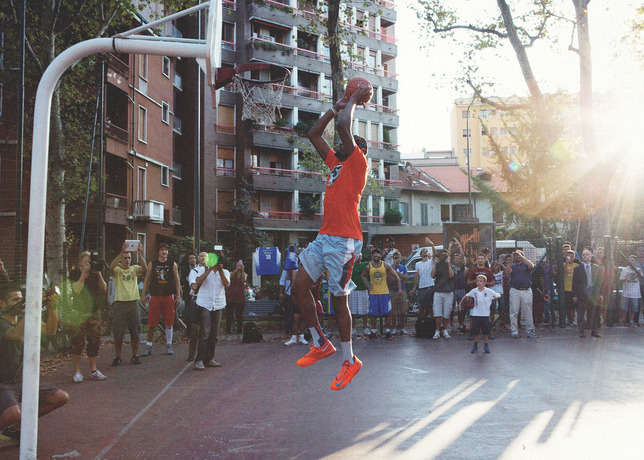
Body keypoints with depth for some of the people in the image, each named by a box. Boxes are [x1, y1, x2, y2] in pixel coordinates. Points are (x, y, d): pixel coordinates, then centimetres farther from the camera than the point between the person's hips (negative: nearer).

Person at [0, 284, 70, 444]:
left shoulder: (24, 320, 8)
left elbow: (49, 331, -2)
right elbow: (17, 334, -36)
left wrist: (52, 307, -17)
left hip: (22, 382, 8)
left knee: (62, 398, -3)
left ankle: (13, 428, 9)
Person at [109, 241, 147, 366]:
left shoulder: (134, 269, 8)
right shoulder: (117, 270, 2)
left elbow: (145, 269, -12)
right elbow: (111, 267, -22)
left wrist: (140, 254, -25)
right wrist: (121, 252, -32)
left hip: (133, 302, 2)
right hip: (120, 303, -2)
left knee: (135, 331, 6)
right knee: (118, 332, 2)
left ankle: (135, 356, 17)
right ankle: (117, 357, 12)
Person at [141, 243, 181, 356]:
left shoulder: (172, 264, 7)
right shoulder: (152, 264, 7)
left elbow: (177, 281, 9)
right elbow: (147, 280, 10)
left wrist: (178, 296, 4)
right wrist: (143, 295, 3)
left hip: (168, 297, 0)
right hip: (155, 297, 0)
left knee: (169, 323, 2)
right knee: (151, 323, 0)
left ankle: (169, 346, 12)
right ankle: (148, 346, 9)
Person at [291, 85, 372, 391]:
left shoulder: (357, 162, -3)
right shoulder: (335, 163, 20)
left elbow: (343, 126, -15)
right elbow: (313, 134, 25)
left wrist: (353, 101, 1)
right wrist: (337, 105, 23)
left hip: (344, 242, -8)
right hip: (324, 237, 8)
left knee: (338, 300, -2)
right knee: (299, 288, 1)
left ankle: (350, 360, 13)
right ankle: (320, 344, 16)